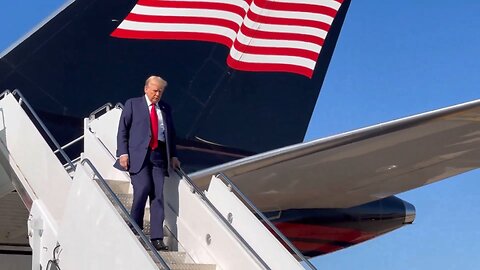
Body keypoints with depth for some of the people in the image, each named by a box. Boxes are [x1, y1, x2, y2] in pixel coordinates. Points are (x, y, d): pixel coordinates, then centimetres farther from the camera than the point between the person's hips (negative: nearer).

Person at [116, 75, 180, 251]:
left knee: (158, 195, -5)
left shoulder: (165, 109, 20)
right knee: (143, 187, -20)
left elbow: (170, 133, 24)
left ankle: (157, 238, -5)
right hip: (139, 154, -3)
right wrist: (123, 153, -6)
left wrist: (173, 156, 13)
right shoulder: (132, 104, 9)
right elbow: (122, 130, 5)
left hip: (159, 155, 4)